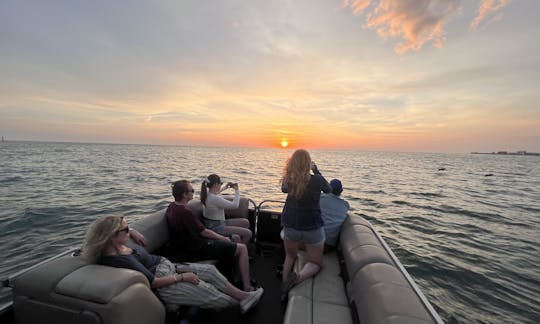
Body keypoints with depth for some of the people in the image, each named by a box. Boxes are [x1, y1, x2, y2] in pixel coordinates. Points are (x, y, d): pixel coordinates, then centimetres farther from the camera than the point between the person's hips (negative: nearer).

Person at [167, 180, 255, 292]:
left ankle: (241, 279, 24)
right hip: (199, 249, -10)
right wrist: (223, 238, -3)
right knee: (242, 248, -7)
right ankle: (247, 288, -2)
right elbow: (204, 232, -19)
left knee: (236, 238, 19)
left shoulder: (172, 206, 3)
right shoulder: (185, 212, -28)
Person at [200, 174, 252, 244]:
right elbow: (235, 205, -22)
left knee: (245, 222, 13)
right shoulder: (216, 199, -30)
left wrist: (224, 188, 21)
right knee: (248, 233, -10)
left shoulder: (207, 194, -1)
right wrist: (237, 191, -10)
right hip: (216, 227, -10)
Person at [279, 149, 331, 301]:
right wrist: (316, 171, 13)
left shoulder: (288, 181, -12)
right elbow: (328, 189, 6)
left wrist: (294, 174, 8)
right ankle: (298, 277, -10)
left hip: (290, 227, 2)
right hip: (312, 228, -2)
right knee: (315, 262, 18)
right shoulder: (317, 180, -17)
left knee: (290, 256, 28)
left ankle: (285, 282, 5)